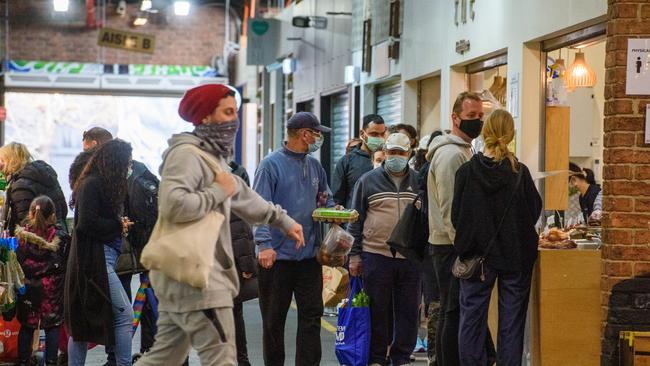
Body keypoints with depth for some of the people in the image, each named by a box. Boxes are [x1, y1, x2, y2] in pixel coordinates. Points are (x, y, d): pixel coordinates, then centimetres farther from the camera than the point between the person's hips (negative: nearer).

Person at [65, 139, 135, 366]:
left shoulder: (102, 184, 16)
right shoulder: (92, 184, -12)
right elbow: (87, 223, -19)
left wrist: (120, 225, -2)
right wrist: (118, 225, -8)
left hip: (102, 259, 10)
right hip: (95, 261, -10)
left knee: (81, 322, 11)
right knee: (124, 315, -9)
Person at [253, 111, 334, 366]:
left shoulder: (314, 166, 11)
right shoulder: (271, 164, -8)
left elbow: (325, 200, 21)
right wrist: (264, 244, -23)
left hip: (309, 255, 5)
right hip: (277, 255, -5)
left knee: (311, 315, 4)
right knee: (274, 319, 6)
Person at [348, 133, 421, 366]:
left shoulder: (419, 182, 10)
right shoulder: (368, 181, 4)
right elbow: (356, 220, 4)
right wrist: (355, 255, -1)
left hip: (411, 258, 2)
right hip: (375, 256, -2)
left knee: (408, 311, 6)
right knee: (377, 311, 5)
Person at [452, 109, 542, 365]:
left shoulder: (467, 171, -9)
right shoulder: (519, 172, -10)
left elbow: (456, 216, -3)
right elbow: (534, 212, 0)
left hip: (476, 256, 1)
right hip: (515, 257, 0)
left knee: (472, 319, 9)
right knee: (511, 323, 7)